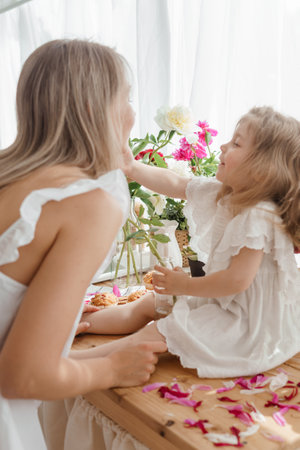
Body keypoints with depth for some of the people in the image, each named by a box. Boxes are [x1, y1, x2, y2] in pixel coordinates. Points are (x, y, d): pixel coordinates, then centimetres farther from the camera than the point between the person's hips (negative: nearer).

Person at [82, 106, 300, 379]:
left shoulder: (259, 218, -29)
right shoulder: (220, 194, -2)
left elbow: (237, 280, -30)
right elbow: (174, 184, 5)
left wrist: (186, 286, -17)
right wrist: (133, 169, -5)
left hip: (247, 321, -9)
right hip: (219, 300, 9)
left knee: (158, 333, -14)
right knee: (148, 304, 12)